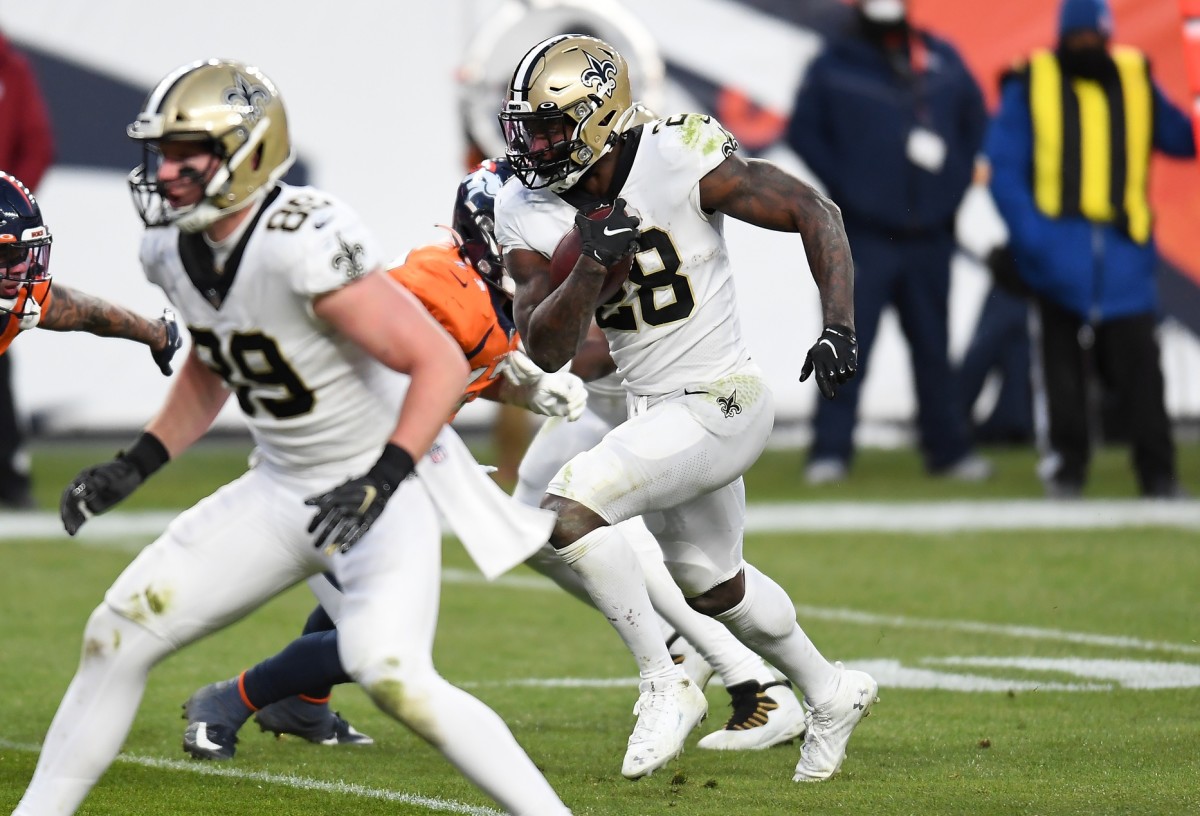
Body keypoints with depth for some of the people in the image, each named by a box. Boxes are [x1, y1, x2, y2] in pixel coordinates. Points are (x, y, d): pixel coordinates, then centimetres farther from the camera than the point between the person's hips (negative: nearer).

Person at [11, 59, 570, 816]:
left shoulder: (303, 247, -28)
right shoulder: (173, 250, -2)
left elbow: (441, 363, -27)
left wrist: (380, 483, -33)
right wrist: (136, 465, 10)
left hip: (385, 485, -8)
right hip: (280, 490, 8)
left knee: (392, 673, -28)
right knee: (120, 634, 3)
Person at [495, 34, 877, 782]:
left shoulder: (682, 162, -22)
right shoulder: (531, 212, -6)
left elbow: (814, 214, -13)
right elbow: (547, 351, -9)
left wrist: (840, 327, -23)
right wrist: (592, 263, -25)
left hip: (720, 404, -8)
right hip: (655, 409, 8)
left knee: (570, 508, -22)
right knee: (711, 581, 25)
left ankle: (665, 686, -8)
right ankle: (831, 695, 49)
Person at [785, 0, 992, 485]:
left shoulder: (943, 61, 7)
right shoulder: (835, 66, -1)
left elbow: (975, 122, 16)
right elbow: (804, 132, -1)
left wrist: (955, 182, 4)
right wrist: (845, 186, -9)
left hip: (929, 234, 3)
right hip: (865, 233, -3)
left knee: (933, 346, 11)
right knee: (849, 343, -6)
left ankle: (948, 448, 18)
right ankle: (831, 450, -3)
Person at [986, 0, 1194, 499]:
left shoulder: (1135, 81, 10)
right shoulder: (1031, 85, 2)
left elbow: (1181, 139, 11)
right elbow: (1004, 167, -3)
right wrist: (1028, 234, -14)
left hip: (1123, 249, 1)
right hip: (1057, 248, -1)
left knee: (1138, 362, -6)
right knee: (1061, 366, 3)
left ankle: (1158, 472, -4)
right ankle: (1065, 464, 11)